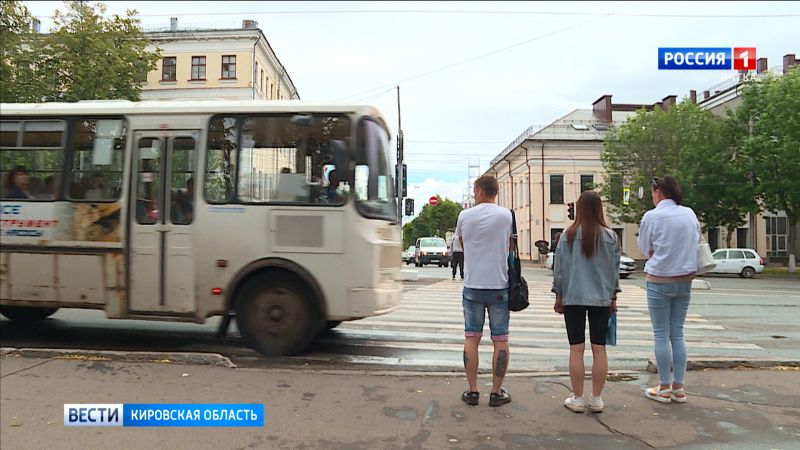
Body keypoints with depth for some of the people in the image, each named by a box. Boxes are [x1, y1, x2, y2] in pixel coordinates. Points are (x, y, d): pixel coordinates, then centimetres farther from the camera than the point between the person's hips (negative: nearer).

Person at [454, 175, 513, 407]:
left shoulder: (465, 215, 0)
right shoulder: (506, 215, -3)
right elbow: (509, 247, 7)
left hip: (472, 286, 1)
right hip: (499, 285, -1)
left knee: (471, 338, 9)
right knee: (500, 339, 7)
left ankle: (472, 391, 13)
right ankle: (497, 392, 12)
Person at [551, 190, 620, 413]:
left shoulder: (568, 235, -5)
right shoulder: (610, 236, -1)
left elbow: (559, 268, -2)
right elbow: (615, 269, 6)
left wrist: (559, 296, 8)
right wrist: (613, 297, 16)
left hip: (573, 298, -1)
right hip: (601, 298, 1)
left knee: (576, 348, 4)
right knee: (599, 348, 8)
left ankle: (577, 398, 11)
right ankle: (597, 399, 15)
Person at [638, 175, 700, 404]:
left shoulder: (652, 216, -12)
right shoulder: (690, 214, 3)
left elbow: (645, 249, -2)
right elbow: (696, 242, 15)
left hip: (659, 280, -5)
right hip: (684, 280, 5)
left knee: (661, 335, 4)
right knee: (677, 334, 11)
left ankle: (664, 388, 10)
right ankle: (678, 388, 16)